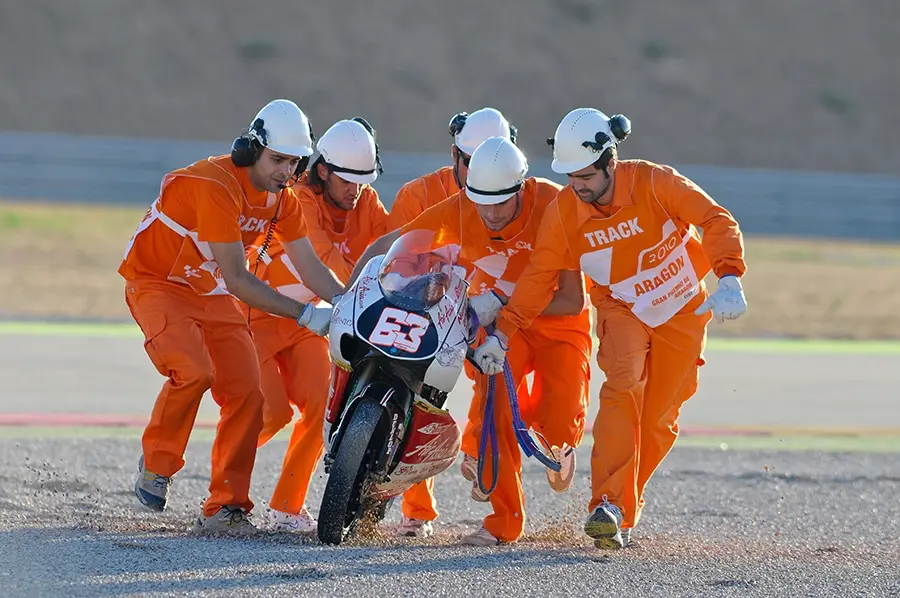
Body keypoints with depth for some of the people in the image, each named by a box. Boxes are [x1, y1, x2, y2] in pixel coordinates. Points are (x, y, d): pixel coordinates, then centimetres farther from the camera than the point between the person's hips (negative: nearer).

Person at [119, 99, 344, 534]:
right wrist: (304, 314, -32)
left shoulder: (282, 199, -2)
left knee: (246, 395, -6)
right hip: (157, 283, -7)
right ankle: (157, 462, -5)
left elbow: (310, 267, 0)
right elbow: (237, 278, -30)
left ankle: (225, 507, 1)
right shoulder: (216, 185, -29)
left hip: (211, 292, 7)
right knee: (193, 372, -30)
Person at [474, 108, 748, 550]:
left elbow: (716, 220, -22)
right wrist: (502, 333, -13)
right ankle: (609, 504, -32)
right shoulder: (563, 212, -14)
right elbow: (539, 277, -7)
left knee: (659, 419, 1)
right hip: (621, 309, 0)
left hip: (683, 311, 0)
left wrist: (728, 279, -36)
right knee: (623, 388, -27)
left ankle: (625, 510, 18)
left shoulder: (653, 183, -22)